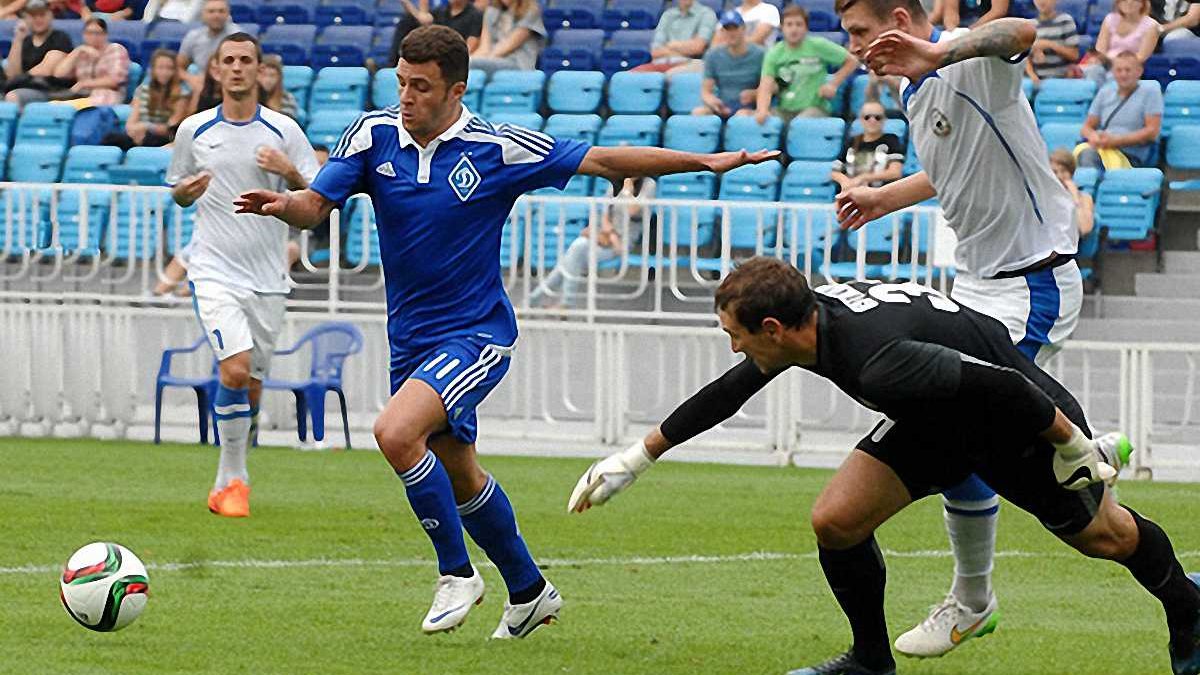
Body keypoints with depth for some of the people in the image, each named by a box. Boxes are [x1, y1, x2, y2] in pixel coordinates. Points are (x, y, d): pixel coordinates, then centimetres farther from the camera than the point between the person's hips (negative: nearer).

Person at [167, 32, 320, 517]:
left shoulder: (283, 131, 2)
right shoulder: (194, 130, 4)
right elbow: (178, 191, 17)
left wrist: (289, 173, -16)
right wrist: (186, 191, -6)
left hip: (267, 276, 2)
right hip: (214, 271, -2)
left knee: (251, 384, 7)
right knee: (236, 369, -20)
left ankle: (228, 482, 25)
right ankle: (234, 479, -9)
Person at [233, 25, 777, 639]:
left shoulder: (497, 149, -13)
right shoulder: (374, 135, -4)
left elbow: (604, 161, -7)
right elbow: (317, 206, -8)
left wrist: (706, 161, -10)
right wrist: (283, 205, -32)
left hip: (474, 335, -6)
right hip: (410, 338, 6)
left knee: (396, 432, -27)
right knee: (457, 473, 17)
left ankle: (457, 573, -9)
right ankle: (529, 592, 37)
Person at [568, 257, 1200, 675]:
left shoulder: (879, 361, -42)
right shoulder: (810, 316, -16)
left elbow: (1001, 387, -38)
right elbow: (727, 393, 1)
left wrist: (1075, 446, -25)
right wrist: (637, 457, 6)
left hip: (1029, 420, -7)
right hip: (941, 422, 7)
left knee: (1105, 538, 14)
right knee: (835, 521, -8)